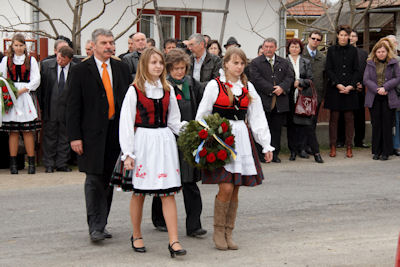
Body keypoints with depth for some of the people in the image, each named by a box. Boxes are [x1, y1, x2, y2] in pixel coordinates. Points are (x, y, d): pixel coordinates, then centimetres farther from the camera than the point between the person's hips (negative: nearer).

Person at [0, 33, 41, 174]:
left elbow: (36, 80, 2)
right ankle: (13, 163, 1)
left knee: (28, 131, -5)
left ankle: (31, 163, -2)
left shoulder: (31, 60, 9)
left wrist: (21, 90, -8)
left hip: (26, 98, -1)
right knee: (13, 131, -1)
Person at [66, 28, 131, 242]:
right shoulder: (80, 71, -1)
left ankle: (101, 224, 19)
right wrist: (74, 136, -9)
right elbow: (73, 106, -2)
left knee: (108, 180, 9)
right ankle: (95, 227, -3)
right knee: (94, 180, -6)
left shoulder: (121, 68, 10)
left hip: (117, 130, 4)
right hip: (93, 133, -4)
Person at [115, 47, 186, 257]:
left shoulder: (168, 90, 10)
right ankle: (136, 236, 23)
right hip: (143, 142, -3)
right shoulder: (135, 90, -4)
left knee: (168, 192, -2)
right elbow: (126, 123, -5)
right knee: (139, 192, 7)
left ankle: (174, 241, -5)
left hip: (165, 141, 3)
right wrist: (128, 153, -9)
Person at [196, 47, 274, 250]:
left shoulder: (248, 88, 12)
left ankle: (228, 233, 14)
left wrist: (266, 145, 10)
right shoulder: (215, 85, -1)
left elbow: (257, 118, 13)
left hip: (241, 139, 4)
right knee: (226, 188, -12)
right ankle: (218, 231, 5)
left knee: (235, 190, 4)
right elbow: (202, 116, 1)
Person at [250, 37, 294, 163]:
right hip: (263, 102, -3)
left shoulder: (284, 62, 14)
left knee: (277, 129, 7)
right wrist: (272, 90, -14)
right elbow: (257, 79, -9)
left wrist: (282, 87, -13)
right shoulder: (255, 63, 2)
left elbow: (290, 77, 7)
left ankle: (275, 154, 14)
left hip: (280, 103, 3)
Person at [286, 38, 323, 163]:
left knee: (308, 124, -7)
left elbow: (310, 80, 6)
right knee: (291, 124, 2)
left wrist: (299, 82, -9)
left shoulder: (306, 62, 12)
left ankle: (316, 152, -6)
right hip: (290, 97, 0)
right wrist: (293, 85, -8)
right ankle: (293, 150, 12)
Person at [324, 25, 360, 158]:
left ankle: (349, 147, 6)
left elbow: (356, 70, 6)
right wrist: (338, 84, -11)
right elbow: (329, 70, 0)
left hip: (350, 89, 1)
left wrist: (351, 86, -8)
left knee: (349, 118, 1)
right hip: (334, 88, -1)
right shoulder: (331, 50, 5)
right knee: (334, 118, 1)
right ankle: (333, 147, 5)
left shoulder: (353, 50, 8)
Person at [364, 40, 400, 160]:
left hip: (388, 98, -1)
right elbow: (366, 80, 0)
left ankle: (386, 152, 6)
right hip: (374, 98, 2)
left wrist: (385, 87, -14)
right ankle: (376, 151, 11)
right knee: (376, 124, 4)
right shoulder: (370, 64, 8)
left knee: (387, 125, 0)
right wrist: (377, 89, -13)